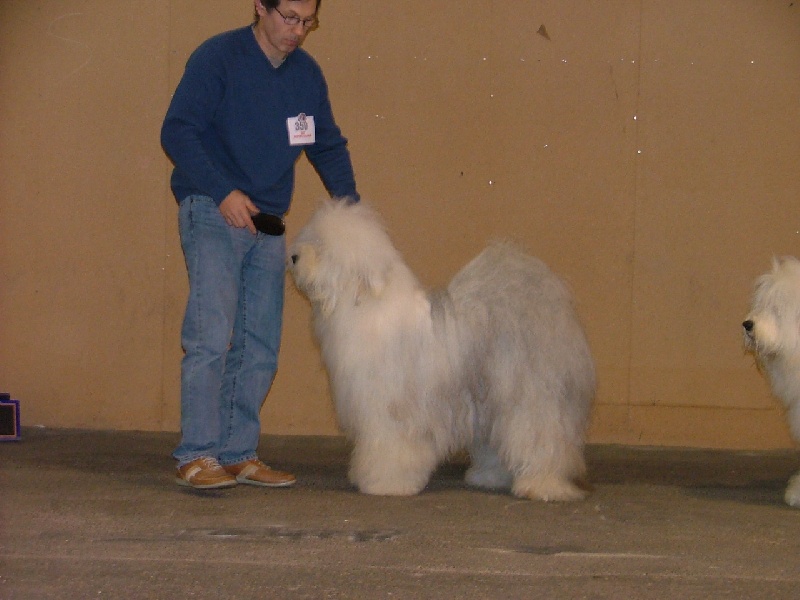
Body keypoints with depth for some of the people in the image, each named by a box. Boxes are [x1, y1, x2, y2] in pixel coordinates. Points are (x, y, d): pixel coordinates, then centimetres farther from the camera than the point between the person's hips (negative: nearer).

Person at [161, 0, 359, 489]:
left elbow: (329, 145, 18)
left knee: (260, 346, 5)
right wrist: (223, 192, -20)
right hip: (212, 211, -6)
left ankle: (239, 454, 10)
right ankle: (197, 457, -12)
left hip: (269, 224, 6)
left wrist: (349, 204, 3)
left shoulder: (307, 73, 10)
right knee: (212, 334, -14)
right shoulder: (217, 58, -8)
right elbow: (178, 131, -11)